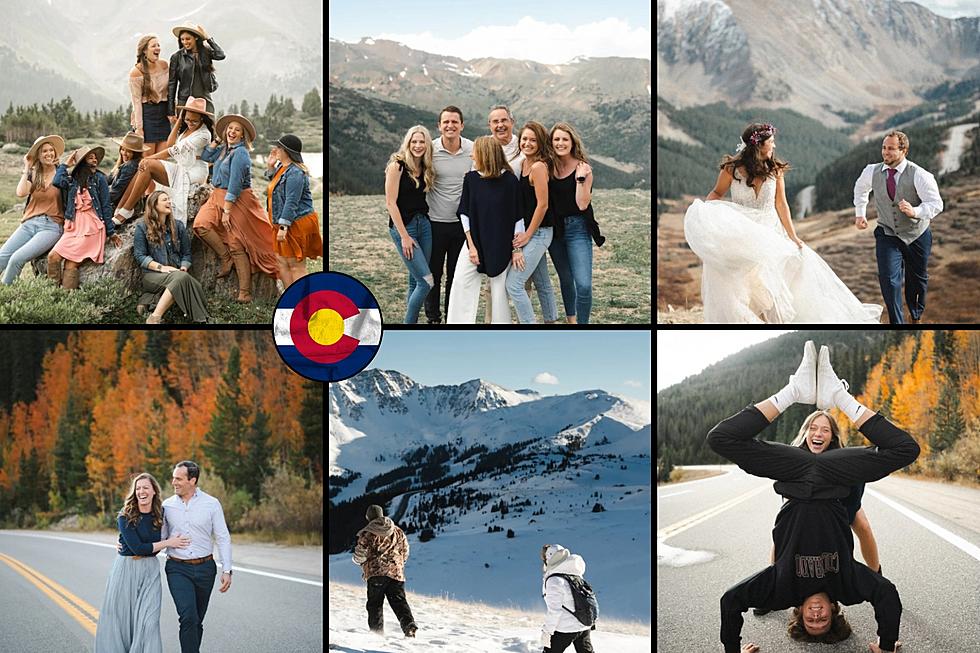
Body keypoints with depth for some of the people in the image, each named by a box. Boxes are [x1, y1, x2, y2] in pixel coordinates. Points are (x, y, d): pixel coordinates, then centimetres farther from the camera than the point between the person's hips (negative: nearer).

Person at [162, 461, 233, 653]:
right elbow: (160, 537, 9)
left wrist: (227, 570, -4)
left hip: (204, 568, 1)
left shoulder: (211, 504, 0)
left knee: (197, 620, 10)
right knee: (188, 617, -17)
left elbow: (223, 538, 2)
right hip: (177, 569, -1)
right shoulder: (167, 505, 4)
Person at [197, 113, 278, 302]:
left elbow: (235, 183, -20)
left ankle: (245, 292, -6)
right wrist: (217, 140, 11)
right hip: (219, 197, 8)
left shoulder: (240, 153, -16)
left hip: (237, 200, -8)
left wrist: (227, 211, -21)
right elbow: (206, 157, 23)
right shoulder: (224, 149, 11)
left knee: (237, 247, -8)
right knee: (201, 224, -17)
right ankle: (226, 258, -2)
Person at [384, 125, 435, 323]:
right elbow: (390, 203, -13)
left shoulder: (425, 168, 9)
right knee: (426, 282, -11)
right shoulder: (397, 165, -11)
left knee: (416, 281, 7)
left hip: (424, 225, 7)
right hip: (403, 226, -7)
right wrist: (404, 236, -15)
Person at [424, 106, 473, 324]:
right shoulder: (430, 149, -8)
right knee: (433, 273, 7)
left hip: (462, 222, 1)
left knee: (457, 274, 11)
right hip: (435, 222, -1)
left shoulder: (473, 150, -4)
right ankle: (433, 318, 20)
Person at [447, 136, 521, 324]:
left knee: (500, 290, 2)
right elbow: (464, 214, 3)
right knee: (461, 282, -7)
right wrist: (471, 245, -4)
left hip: (502, 246, -3)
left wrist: (516, 248, -4)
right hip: (475, 242, 3)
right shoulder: (471, 178, 1)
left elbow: (517, 217, -3)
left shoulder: (510, 181, -7)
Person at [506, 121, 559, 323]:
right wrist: (524, 233, 9)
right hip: (529, 231, 9)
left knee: (514, 284, -11)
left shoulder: (538, 167, -17)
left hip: (538, 233, -9)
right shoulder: (522, 164, 10)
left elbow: (542, 205, -18)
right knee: (542, 283, 18)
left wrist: (527, 235, -13)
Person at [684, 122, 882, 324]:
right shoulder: (732, 168, -8)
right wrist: (703, 209, -15)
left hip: (770, 235, 2)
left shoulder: (775, 170, -2)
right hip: (739, 237, -2)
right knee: (735, 290, -2)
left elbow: (781, 205, 3)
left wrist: (793, 237, 3)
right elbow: (717, 193, 6)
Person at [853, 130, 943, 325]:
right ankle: (897, 322, -6)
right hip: (887, 235, 1)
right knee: (888, 279, -15)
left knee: (917, 280, 16)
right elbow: (860, 187, 18)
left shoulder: (919, 175, -19)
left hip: (917, 235, -1)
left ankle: (916, 317, 42)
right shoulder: (872, 171, -6)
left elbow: (936, 204, -21)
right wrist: (859, 213, 14)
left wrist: (915, 212, -39)